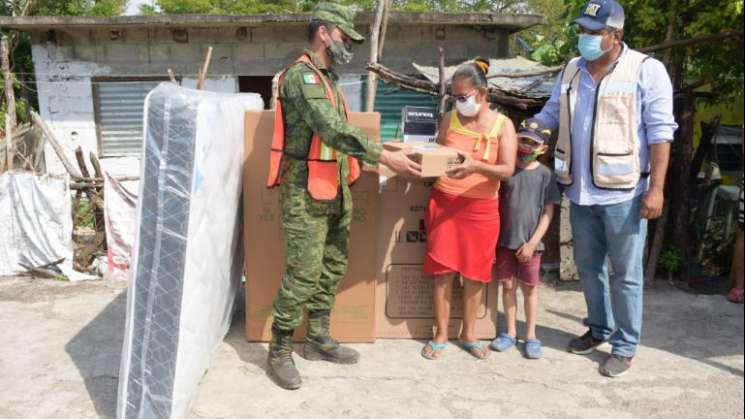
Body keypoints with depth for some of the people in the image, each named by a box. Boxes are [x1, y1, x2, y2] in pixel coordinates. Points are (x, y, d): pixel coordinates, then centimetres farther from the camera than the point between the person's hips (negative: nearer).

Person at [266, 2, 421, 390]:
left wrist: (377, 149, 13)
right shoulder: (301, 74, -13)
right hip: (306, 192, -9)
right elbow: (332, 129, -25)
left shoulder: (327, 78, 17)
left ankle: (318, 339, 26)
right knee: (303, 274, -7)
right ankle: (280, 351, 8)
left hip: (335, 190, 10)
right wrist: (382, 156, -27)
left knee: (333, 266, 13)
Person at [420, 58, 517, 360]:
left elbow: (507, 169, -11)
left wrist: (476, 166, -29)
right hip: (444, 203, 1)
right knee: (443, 270, 3)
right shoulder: (449, 119, 5)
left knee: (475, 272, 6)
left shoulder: (502, 125, -2)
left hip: (481, 209, -1)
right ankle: (441, 334, 16)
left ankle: (468, 334, 24)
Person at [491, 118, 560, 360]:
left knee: (530, 287, 8)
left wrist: (532, 243, -10)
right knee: (508, 285, 9)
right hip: (505, 240, 2)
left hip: (529, 243, -2)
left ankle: (531, 336, 21)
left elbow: (547, 213, -5)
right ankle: (510, 332, 23)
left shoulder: (545, 175, -5)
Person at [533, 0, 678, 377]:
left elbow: (660, 132, -9)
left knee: (625, 273, 5)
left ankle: (625, 347, 19)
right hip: (580, 192, 6)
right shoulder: (570, 72, 9)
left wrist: (656, 188, -15)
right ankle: (599, 329, 36)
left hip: (623, 194, -5)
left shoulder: (646, 70, -7)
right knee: (588, 267, 17)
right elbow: (548, 117, 16)